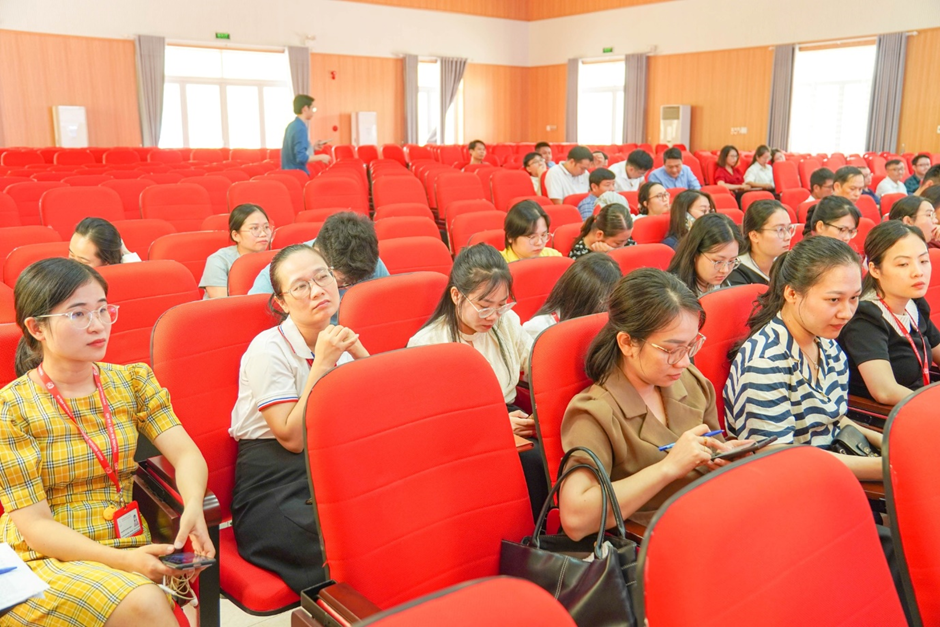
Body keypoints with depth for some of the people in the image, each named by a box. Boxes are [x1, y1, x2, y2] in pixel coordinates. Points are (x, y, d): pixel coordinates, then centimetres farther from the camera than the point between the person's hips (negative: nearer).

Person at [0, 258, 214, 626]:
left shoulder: (133, 380, 5)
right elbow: (36, 526, -10)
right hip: (42, 559, -3)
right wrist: (122, 560, -25)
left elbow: (186, 454, -4)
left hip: (126, 551, 4)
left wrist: (193, 508, -26)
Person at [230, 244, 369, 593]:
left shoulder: (339, 342, 8)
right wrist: (322, 365, -19)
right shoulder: (268, 349, -10)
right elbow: (293, 438, -16)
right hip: (275, 487, -6)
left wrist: (359, 353, -9)